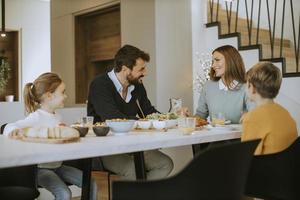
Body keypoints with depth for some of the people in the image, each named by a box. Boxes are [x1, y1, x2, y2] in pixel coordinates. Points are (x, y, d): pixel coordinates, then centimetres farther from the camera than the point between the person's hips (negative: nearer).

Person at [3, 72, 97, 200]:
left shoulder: (57, 117, 9)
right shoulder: (36, 117, -15)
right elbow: (8, 128, -25)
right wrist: (13, 130, -48)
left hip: (58, 165, 8)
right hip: (41, 168, -8)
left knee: (91, 185, -3)